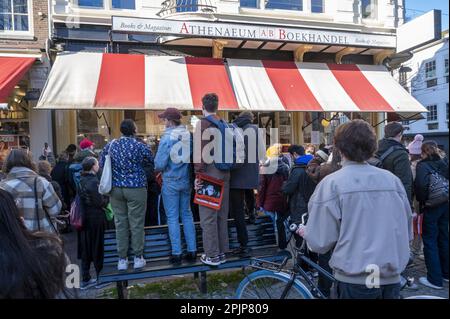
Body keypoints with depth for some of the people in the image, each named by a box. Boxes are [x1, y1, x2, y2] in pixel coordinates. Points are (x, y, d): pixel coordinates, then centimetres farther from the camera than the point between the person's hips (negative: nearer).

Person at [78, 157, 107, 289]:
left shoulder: (81, 180, 5)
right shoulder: (94, 181, -17)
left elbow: (81, 198, 11)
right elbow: (100, 202, -21)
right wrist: (107, 199, -1)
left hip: (85, 217, 7)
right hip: (96, 218, -7)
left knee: (86, 248, 13)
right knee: (97, 248, 5)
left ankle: (85, 279, 22)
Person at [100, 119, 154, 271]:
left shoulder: (110, 145, 3)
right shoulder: (140, 147, -8)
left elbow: (101, 164, 10)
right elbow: (154, 162, 3)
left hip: (115, 189, 4)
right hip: (136, 189, -3)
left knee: (120, 223, 10)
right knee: (136, 223, 5)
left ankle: (122, 259, 16)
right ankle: (138, 258, 14)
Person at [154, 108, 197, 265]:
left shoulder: (167, 138, -15)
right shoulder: (189, 135, -1)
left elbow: (160, 164, -15)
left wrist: (158, 169, 6)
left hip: (171, 182, -5)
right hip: (186, 180, 5)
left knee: (173, 218, 5)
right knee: (187, 215, 13)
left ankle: (177, 253, 10)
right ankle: (192, 251, 18)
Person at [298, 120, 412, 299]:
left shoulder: (332, 183, -14)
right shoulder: (392, 179, -3)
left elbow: (321, 242, -13)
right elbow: (407, 232, 8)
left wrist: (305, 232, 8)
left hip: (354, 280, -4)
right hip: (392, 279, 4)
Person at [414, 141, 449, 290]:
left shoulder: (422, 165, -11)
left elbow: (421, 185, -24)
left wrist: (422, 200, -10)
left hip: (431, 207, -6)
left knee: (430, 241, 1)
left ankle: (435, 279, 6)